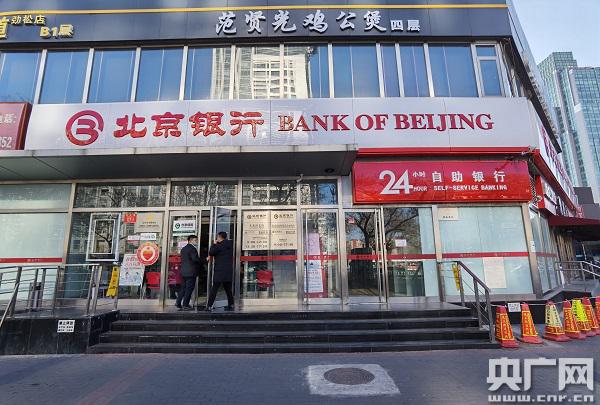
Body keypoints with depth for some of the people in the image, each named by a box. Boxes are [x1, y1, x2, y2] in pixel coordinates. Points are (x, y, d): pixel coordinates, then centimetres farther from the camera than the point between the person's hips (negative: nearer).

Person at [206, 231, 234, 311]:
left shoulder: (219, 245, -12)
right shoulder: (230, 245, 9)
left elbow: (211, 253, -10)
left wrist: (214, 244, 2)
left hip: (220, 271, -7)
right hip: (229, 271, 7)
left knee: (214, 289, -3)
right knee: (228, 288, 13)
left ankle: (209, 306, -3)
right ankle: (231, 305, 16)